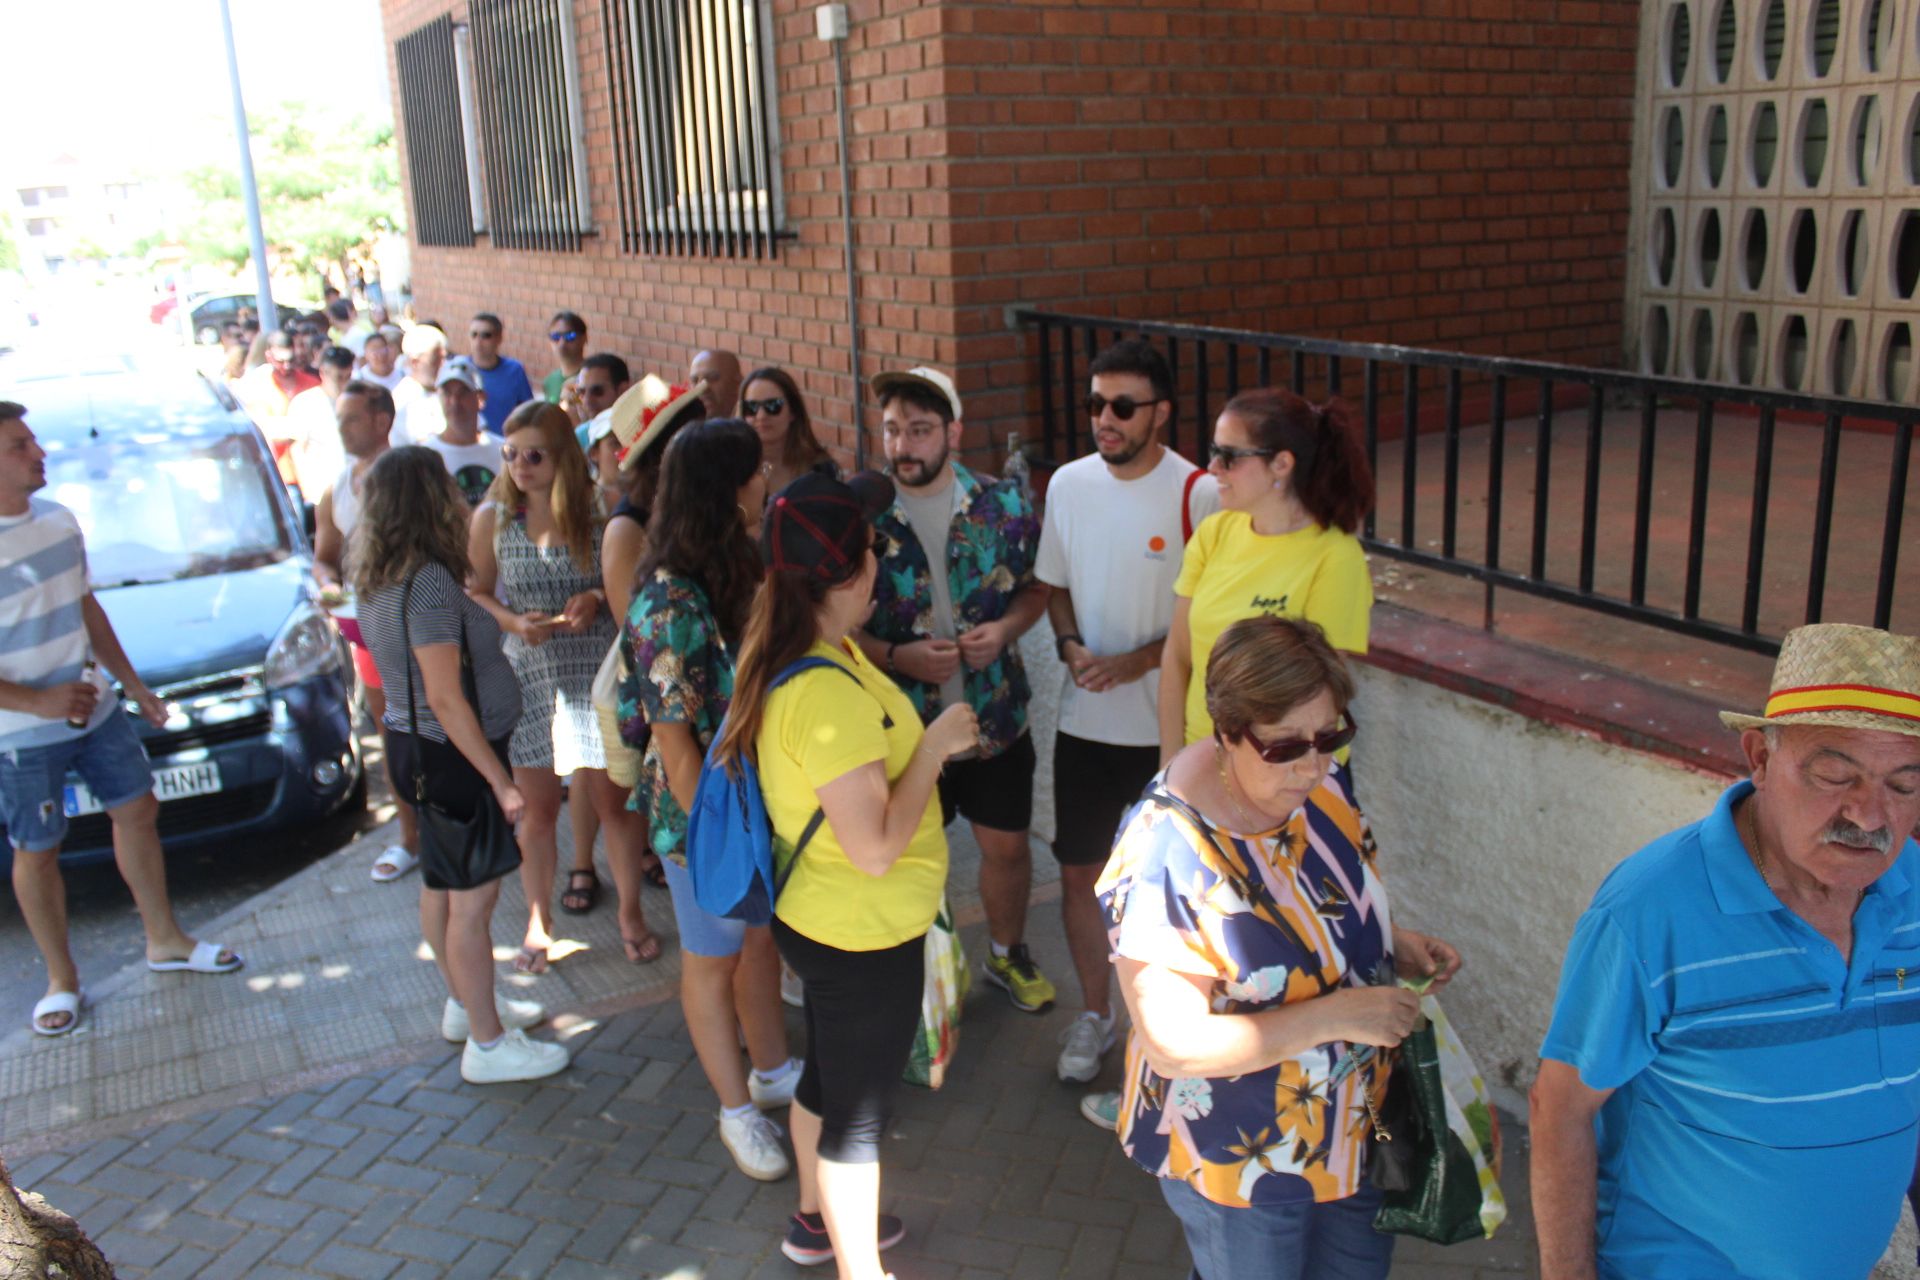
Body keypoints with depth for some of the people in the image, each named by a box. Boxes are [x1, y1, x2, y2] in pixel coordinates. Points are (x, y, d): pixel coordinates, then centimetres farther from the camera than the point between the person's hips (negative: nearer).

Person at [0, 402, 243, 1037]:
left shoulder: (58, 519, 2)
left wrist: (133, 684, 16)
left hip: (95, 710, 7)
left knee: (138, 812, 15)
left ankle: (165, 940, 33)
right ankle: (61, 979, 24)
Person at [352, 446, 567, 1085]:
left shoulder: (381, 581, 4)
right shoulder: (429, 582, -25)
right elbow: (448, 700, -25)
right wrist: (500, 781, -22)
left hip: (412, 742, 10)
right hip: (452, 754, -10)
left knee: (441, 887, 21)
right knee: (473, 900, 1)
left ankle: (466, 1004, 39)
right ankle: (488, 1044, 13)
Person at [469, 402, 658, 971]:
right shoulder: (493, 518, 0)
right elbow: (476, 594, 7)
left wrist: (598, 599, -15)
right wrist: (513, 621, -12)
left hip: (598, 672, -1)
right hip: (526, 675, 1)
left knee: (613, 800, 7)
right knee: (537, 807, 11)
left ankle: (631, 913, 27)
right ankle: (539, 920, 30)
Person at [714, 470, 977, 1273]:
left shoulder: (788, 656, -1)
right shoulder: (827, 693, -33)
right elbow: (876, 847, -31)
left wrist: (920, 736, 7)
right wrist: (935, 744, -22)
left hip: (818, 916, 10)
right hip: (865, 934, -10)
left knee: (828, 1073, 29)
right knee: (859, 1110, 11)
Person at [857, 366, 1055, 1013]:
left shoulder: (1003, 505, -7)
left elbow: (1035, 585, 5)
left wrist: (1006, 628, -16)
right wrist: (898, 657, -22)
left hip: (995, 714, 2)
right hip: (902, 720, -1)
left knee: (1006, 845, 16)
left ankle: (1007, 952, 44)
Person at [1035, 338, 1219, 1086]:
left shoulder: (1198, 496, -15)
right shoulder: (1068, 484, 0)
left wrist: (1136, 661, -20)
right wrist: (1070, 646, -8)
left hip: (1169, 725, -4)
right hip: (1085, 719, 4)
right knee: (1080, 873, 13)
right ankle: (1093, 1013, 33)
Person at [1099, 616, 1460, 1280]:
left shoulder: (1316, 784, -10)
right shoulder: (1165, 859, -33)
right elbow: (1175, 1045, -30)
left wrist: (1397, 944, -9)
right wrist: (1336, 1015, -31)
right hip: (1241, 1160, -7)